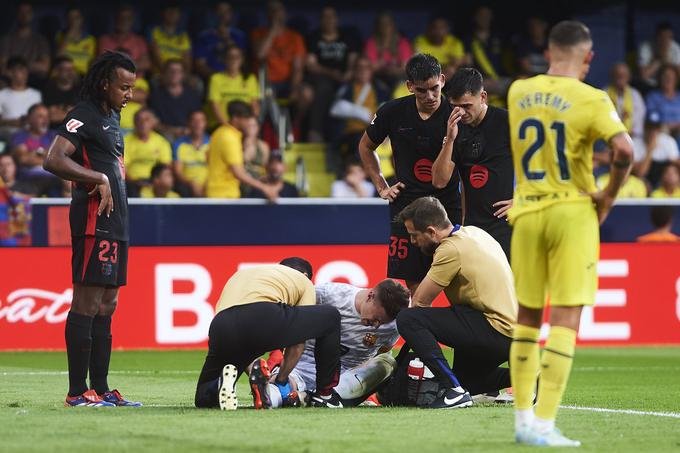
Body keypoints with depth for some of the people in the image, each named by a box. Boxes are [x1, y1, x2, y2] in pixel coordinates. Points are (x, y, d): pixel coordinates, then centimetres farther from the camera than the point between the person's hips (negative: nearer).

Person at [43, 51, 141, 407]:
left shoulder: (111, 117, 20)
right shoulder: (84, 115, -10)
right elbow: (53, 160, -21)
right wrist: (99, 180, -17)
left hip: (115, 223, 10)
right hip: (94, 221, -10)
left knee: (106, 305, 11)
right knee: (87, 304, -10)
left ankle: (100, 388, 15)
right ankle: (78, 392, -10)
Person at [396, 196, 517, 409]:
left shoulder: (451, 249, -14)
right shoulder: (474, 232, 14)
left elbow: (420, 301, -6)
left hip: (497, 331, -10)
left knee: (407, 319, -17)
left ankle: (454, 390, -18)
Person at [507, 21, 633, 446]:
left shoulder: (518, 92, 5)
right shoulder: (591, 100, -11)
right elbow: (623, 149, -24)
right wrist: (609, 195, -10)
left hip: (527, 212, 5)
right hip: (572, 212, -4)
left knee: (527, 316, 14)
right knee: (565, 319, -3)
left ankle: (524, 418, 17)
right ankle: (544, 424, -9)